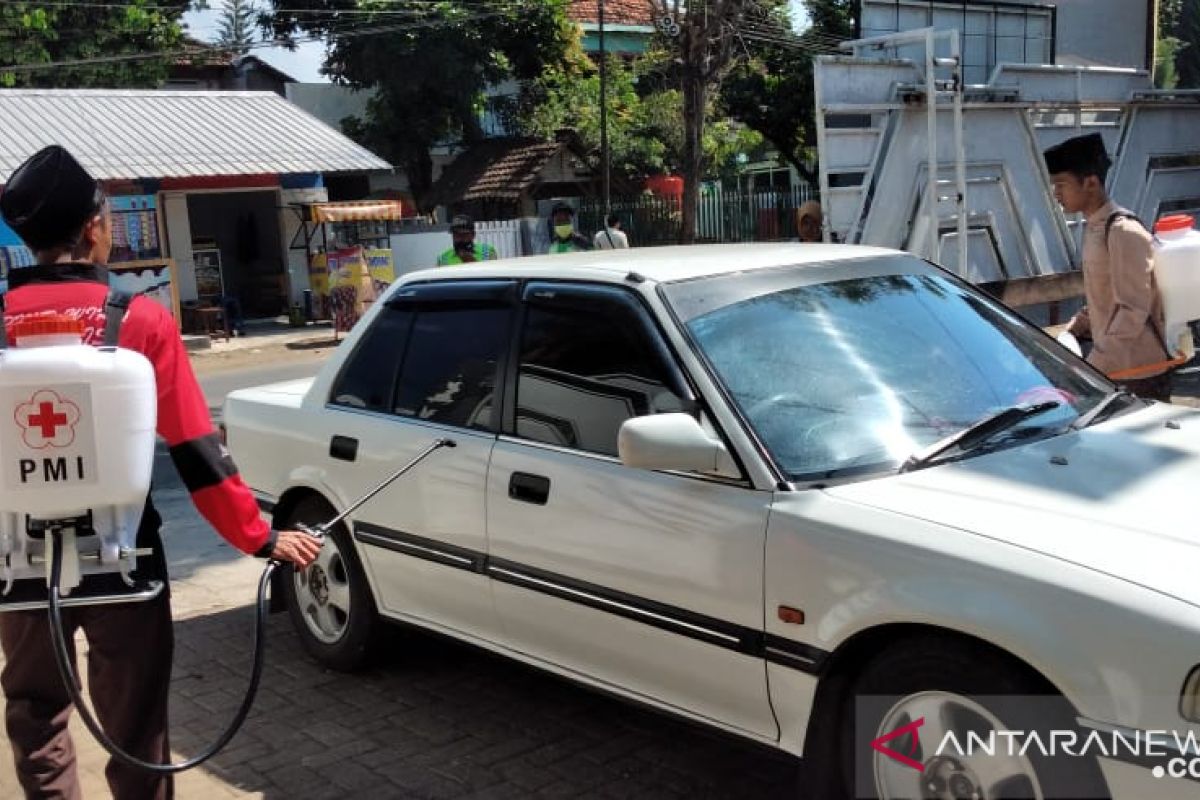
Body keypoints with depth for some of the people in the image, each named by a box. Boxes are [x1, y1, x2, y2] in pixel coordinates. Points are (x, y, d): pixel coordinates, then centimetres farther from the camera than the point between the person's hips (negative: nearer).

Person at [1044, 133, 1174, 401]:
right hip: (1110, 368, 9)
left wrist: (1094, 365, -25)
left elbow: (1133, 311, -23)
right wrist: (1070, 332, 7)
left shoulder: (1124, 232, -18)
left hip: (1140, 371, -9)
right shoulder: (1093, 228, 9)